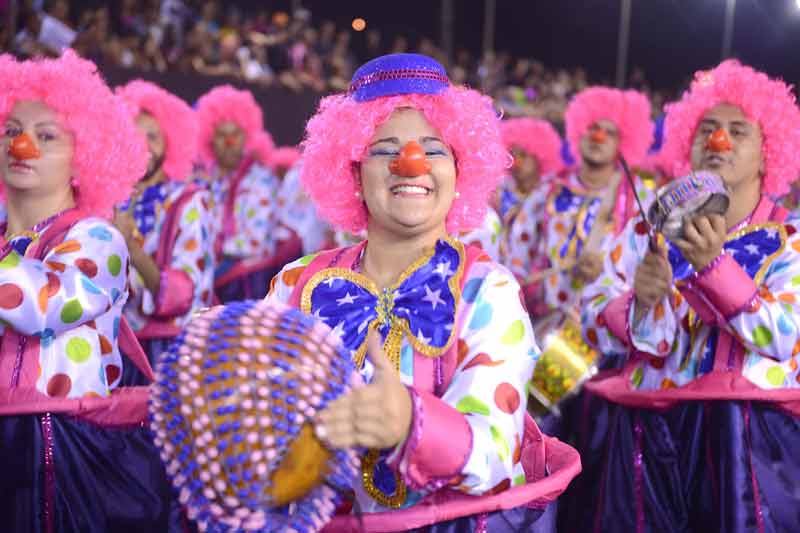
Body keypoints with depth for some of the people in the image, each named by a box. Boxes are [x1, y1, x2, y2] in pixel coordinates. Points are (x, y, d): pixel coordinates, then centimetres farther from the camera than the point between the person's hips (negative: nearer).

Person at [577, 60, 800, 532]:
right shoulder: (648, 227, 10)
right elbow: (592, 321, 4)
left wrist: (713, 265, -21)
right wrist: (639, 304, -17)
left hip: (748, 431, -1)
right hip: (642, 426, 2)